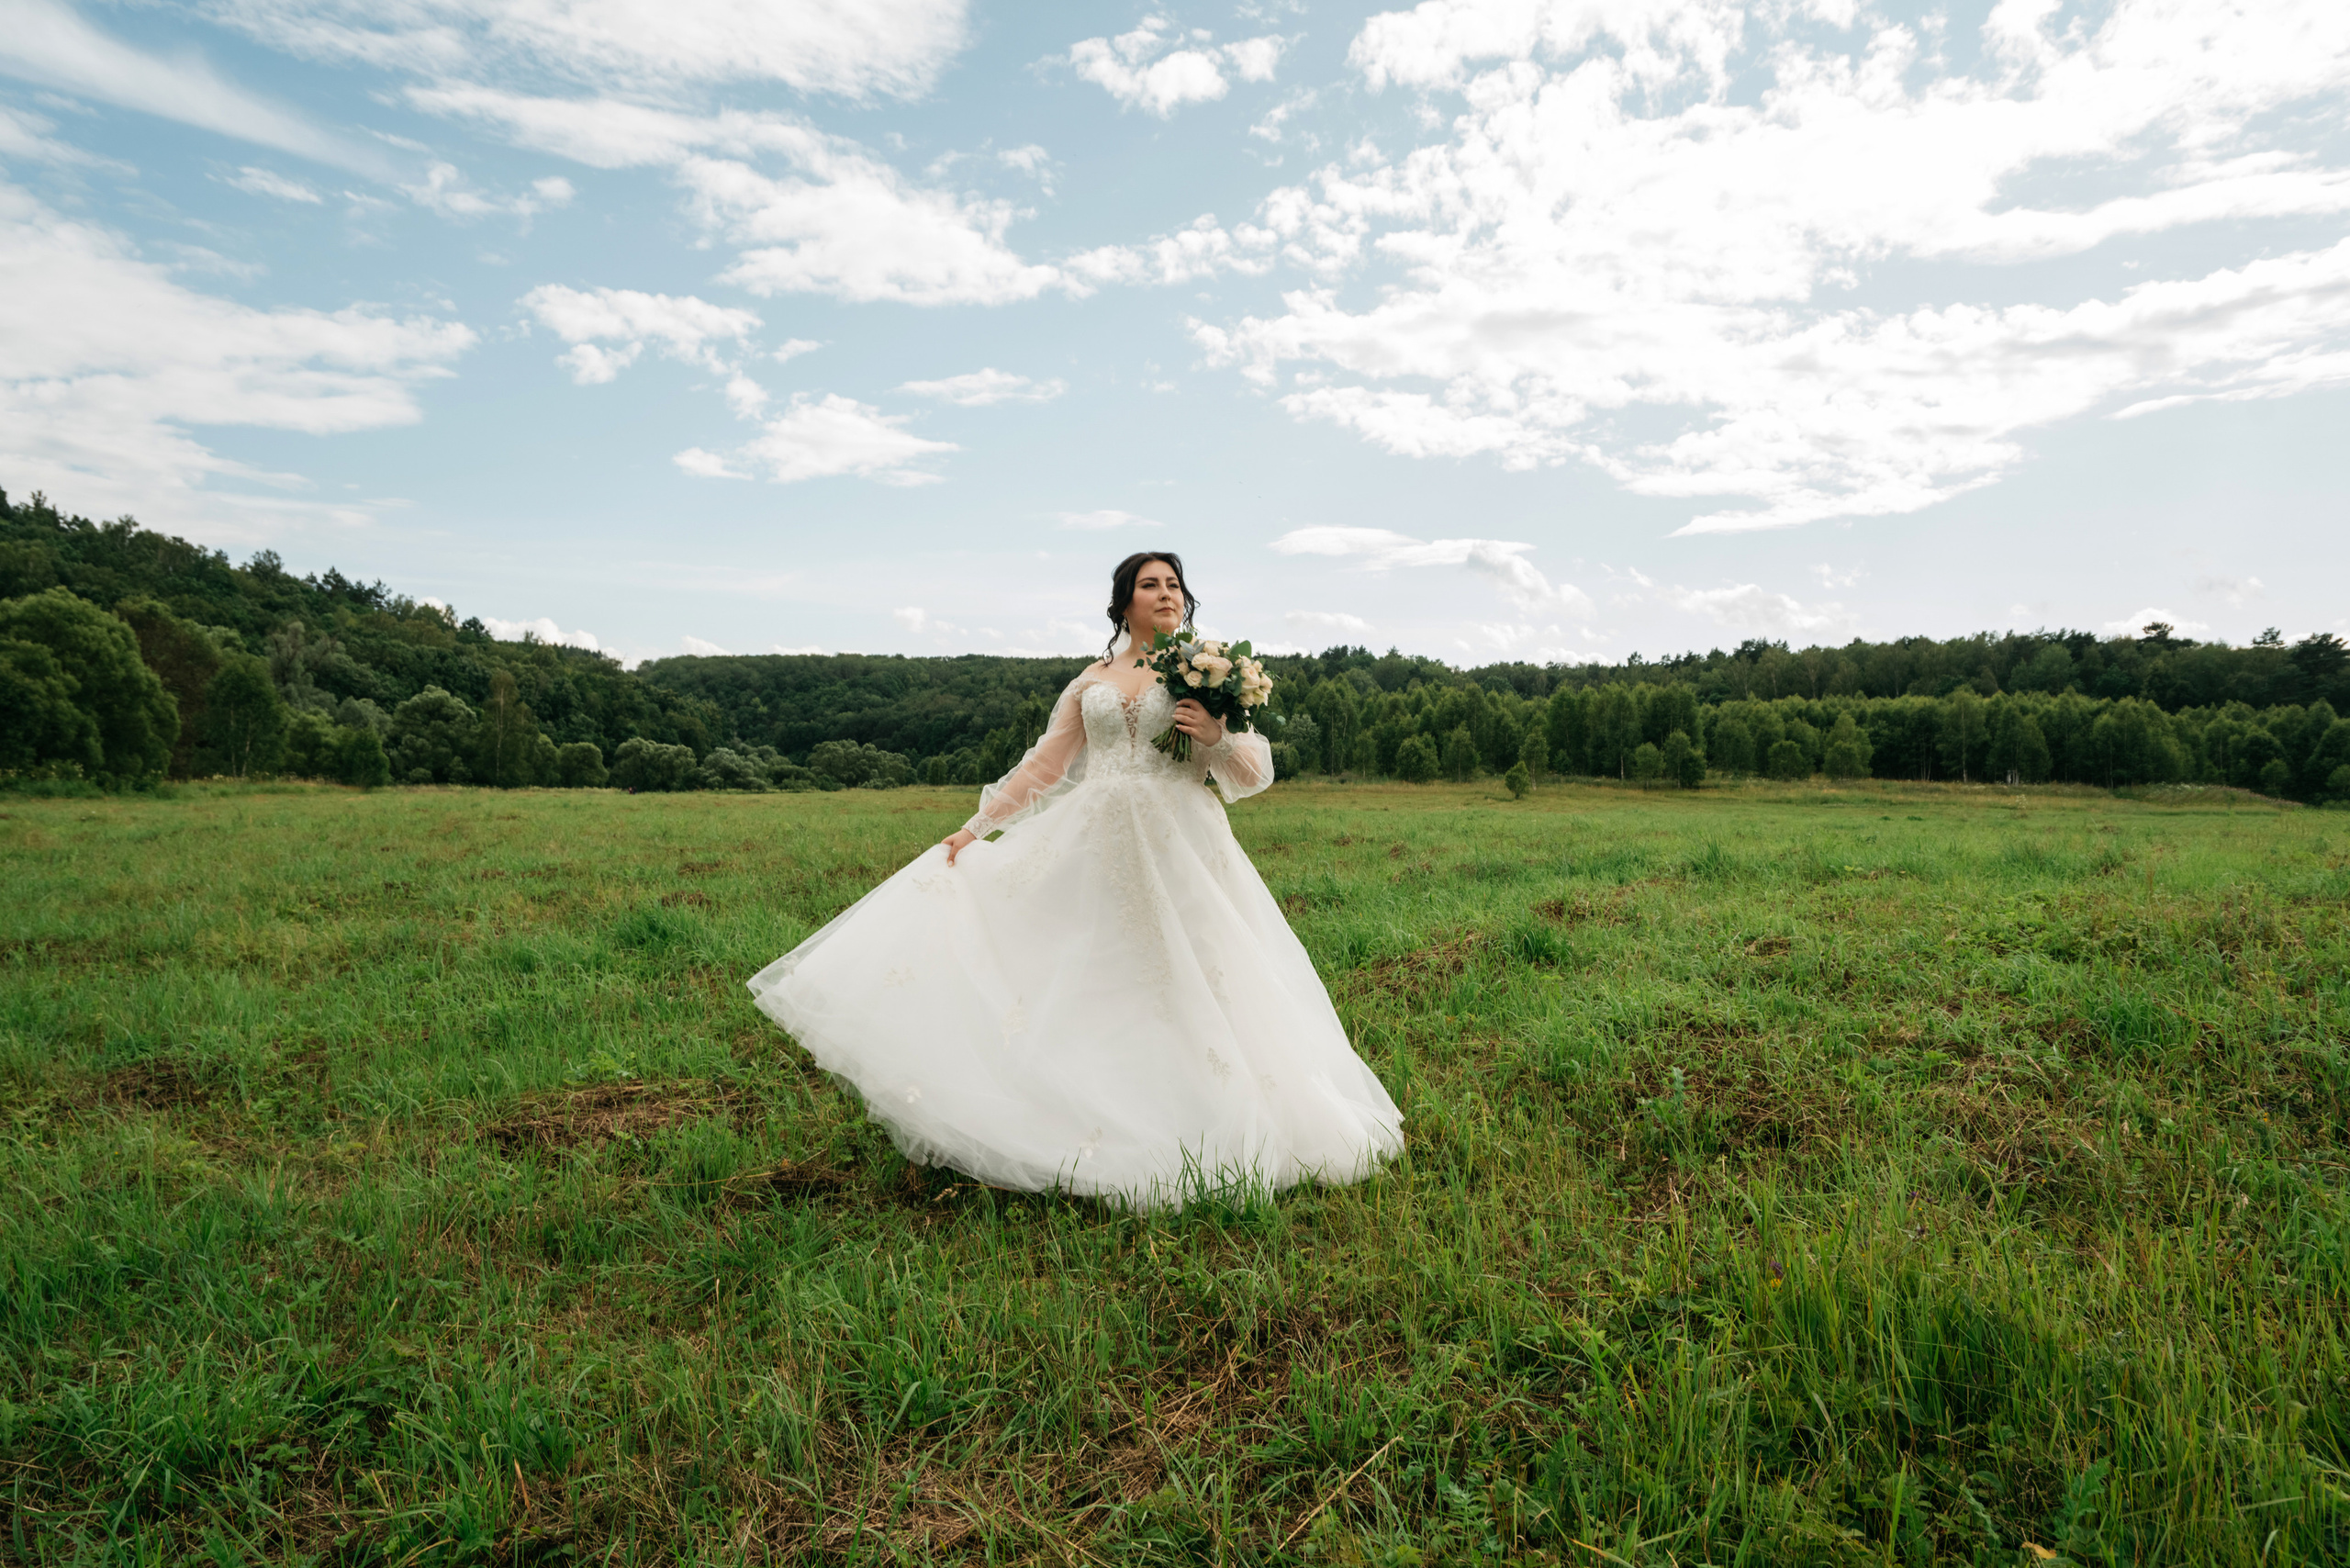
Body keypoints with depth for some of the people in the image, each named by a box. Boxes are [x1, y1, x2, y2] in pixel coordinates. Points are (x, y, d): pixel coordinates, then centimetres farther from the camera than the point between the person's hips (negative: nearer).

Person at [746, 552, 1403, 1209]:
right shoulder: (1092, 681, 15)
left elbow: (1256, 774, 5)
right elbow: (1043, 765, 16)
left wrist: (1216, 737, -14)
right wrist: (976, 827, 12)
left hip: (1179, 852, -3)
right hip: (1092, 846, 3)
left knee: (1192, 993, -5)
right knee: (1077, 987, -1)